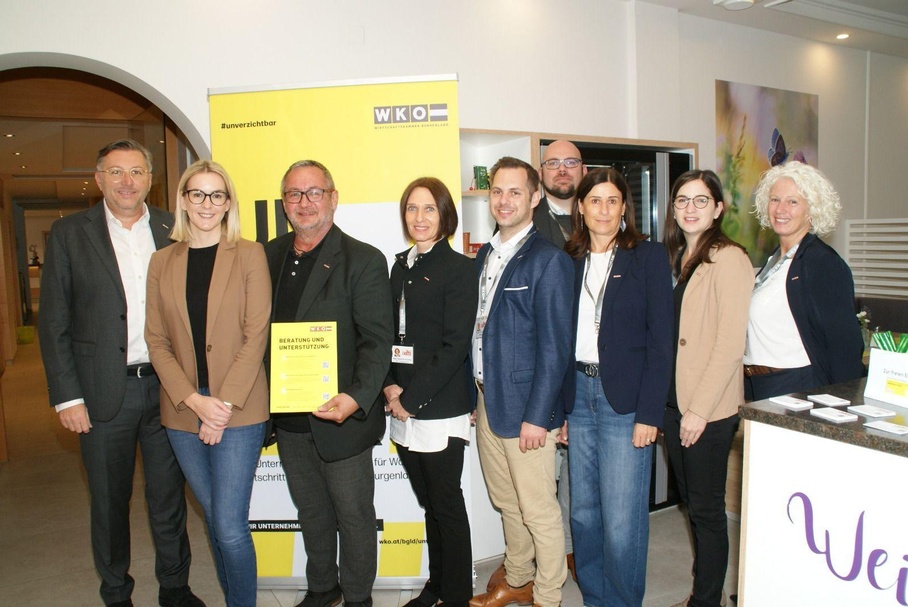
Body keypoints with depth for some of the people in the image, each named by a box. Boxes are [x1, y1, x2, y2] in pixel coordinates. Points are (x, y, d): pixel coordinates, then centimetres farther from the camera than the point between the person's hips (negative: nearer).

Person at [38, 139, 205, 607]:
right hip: (104, 392, -1)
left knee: (169, 498, 14)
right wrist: (66, 396, -6)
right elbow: (53, 323, -1)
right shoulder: (69, 234, 0)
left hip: (167, 388, 1)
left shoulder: (174, 231, 4)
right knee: (109, 502, 13)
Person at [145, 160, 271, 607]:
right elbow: (156, 340, 4)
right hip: (183, 412, 4)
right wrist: (193, 400, -9)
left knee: (230, 527, -5)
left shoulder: (249, 255, -1)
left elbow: (256, 334, -6)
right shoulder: (162, 262, 8)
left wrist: (224, 403, -13)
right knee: (215, 520, 15)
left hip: (239, 411, -3)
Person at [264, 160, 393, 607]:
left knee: (354, 515, 10)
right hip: (288, 420, 5)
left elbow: (377, 340, -15)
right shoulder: (268, 257, 7)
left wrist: (356, 398, -29)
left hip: (341, 418, -5)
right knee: (311, 511, 22)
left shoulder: (364, 261, -10)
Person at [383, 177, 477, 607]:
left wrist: (411, 398, -14)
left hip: (440, 409, -6)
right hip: (404, 409, 6)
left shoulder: (458, 268, -8)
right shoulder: (401, 267, 12)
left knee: (447, 505, 6)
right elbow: (391, 333, 13)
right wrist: (391, 386, -2)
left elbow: (454, 346, -14)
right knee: (429, 503, 17)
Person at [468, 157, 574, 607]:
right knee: (506, 502, 20)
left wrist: (537, 416, -16)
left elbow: (555, 347, -15)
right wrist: (475, 392, 9)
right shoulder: (485, 255, 11)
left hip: (525, 407, -7)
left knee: (539, 511, 6)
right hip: (486, 399, 7)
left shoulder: (548, 260, -12)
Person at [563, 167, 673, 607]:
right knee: (583, 512, 11)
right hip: (579, 393, 4)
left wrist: (649, 413, -11)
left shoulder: (648, 257, -2)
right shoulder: (571, 261, 9)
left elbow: (660, 340, -6)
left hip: (625, 399, -4)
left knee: (622, 520, -1)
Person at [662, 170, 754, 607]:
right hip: (673, 400, 7)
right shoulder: (676, 258, 13)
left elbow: (730, 343, -17)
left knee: (706, 507, 5)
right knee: (691, 502, 17)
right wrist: (664, 399, 8)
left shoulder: (728, 259, -12)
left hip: (709, 408, -7)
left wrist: (699, 409, -17)